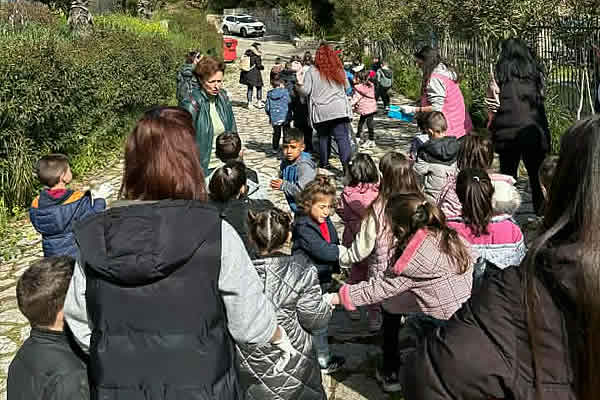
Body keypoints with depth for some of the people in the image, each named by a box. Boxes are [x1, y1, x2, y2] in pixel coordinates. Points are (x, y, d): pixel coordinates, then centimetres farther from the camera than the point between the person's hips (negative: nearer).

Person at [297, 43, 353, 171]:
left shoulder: (312, 71, -3)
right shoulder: (339, 70, 4)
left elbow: (305, 90, -3)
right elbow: (346, 87, 17)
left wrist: (298, 86, 16)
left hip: (321, 111, 0)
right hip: (339, 109, 0)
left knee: (323, 137, 16)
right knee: (342, 137, -4)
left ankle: (324, 162, 25)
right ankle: (347, 164, -13)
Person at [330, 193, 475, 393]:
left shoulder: (414, 260, -22)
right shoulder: (448, 234, -3)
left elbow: (382, 286, -16)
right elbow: (471, 258, 11)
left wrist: (340, 296, -9)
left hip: (445, 319, -7)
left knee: (389, 304, 12)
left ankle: (391, 374, 21)